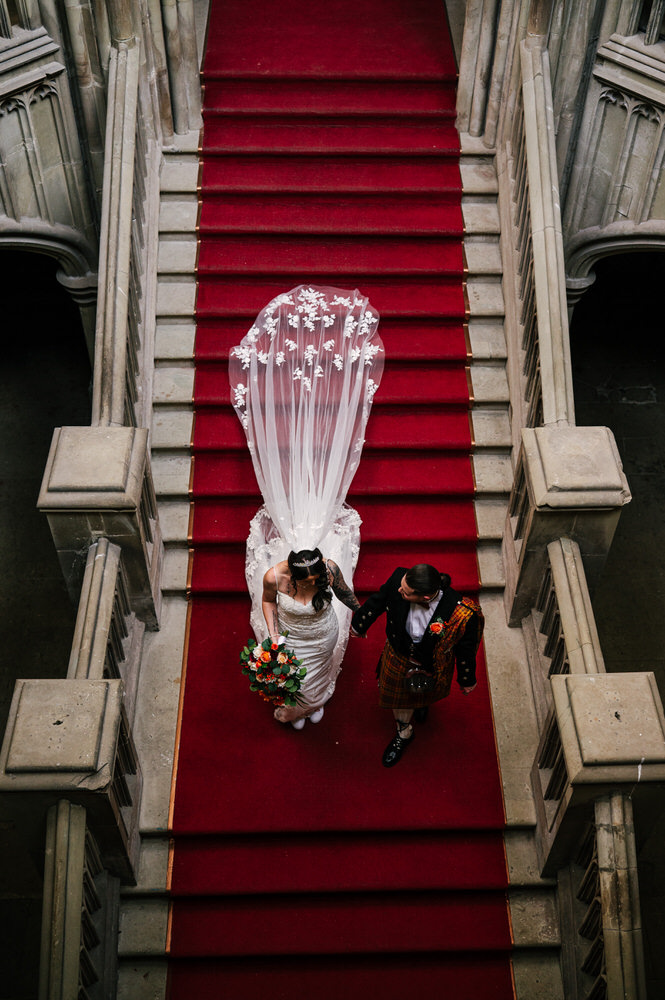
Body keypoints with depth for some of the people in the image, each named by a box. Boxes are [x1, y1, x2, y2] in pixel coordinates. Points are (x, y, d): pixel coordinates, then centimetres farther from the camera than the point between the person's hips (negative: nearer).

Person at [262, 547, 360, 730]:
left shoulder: (330, 568, -35)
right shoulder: (274, 576, -36)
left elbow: (344, 592, -10)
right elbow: (269, 601, -11)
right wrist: (274, 635, -18)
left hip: (323, 635, 1)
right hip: (291, 636, -1)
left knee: (319, 671, 30)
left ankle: (316, 703, 67)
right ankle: (295, 710, 61)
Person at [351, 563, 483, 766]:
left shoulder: (461, 614, -42)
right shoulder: (398, 579, -36)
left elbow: (465, 648, -20)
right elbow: (378, 601, -11)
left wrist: (467, 680, -2)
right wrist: (359, 625, 7)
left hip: (431, 664, -1)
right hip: (399, 656, 1)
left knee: (426, 694, 33)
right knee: (399, 695, 27)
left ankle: (423, 702, 73)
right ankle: (404, 734, 60)